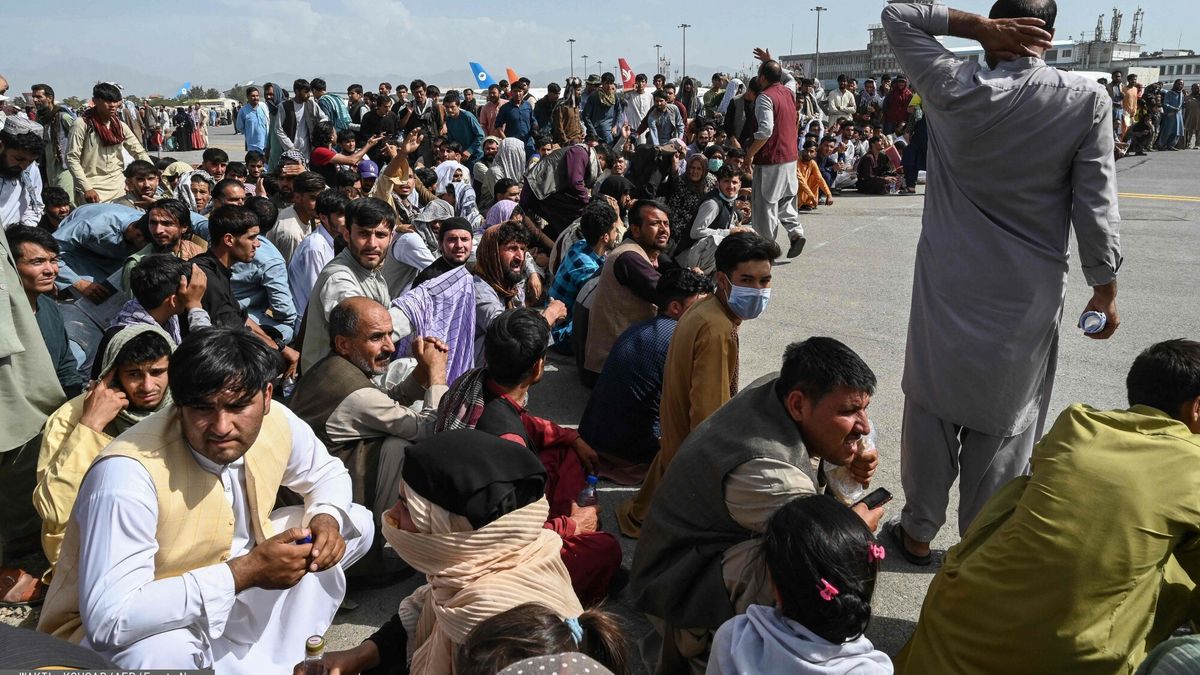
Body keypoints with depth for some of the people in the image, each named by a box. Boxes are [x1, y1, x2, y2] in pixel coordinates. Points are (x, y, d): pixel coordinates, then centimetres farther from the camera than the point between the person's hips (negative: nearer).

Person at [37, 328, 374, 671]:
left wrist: (326, 519, -15)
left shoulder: (277, 423, -13)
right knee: (166, 652, -39)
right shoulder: (128, 473, -31)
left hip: (226, 606, 6)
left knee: (356, 523, -2)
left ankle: (274, 660, 2)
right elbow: (110, 620, -34)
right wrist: (245, 572, -33)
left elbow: (329, 472, 8)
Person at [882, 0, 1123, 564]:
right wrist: (1105, 289, 4)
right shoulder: (1087, 100, -8)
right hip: (1028, 295, 0)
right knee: (1003, 424, 11)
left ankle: (919, 530, 26)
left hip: (948, 286, 0)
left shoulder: (954, 89, -8)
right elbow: (1095, 206, -6)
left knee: (931, 409, 14)